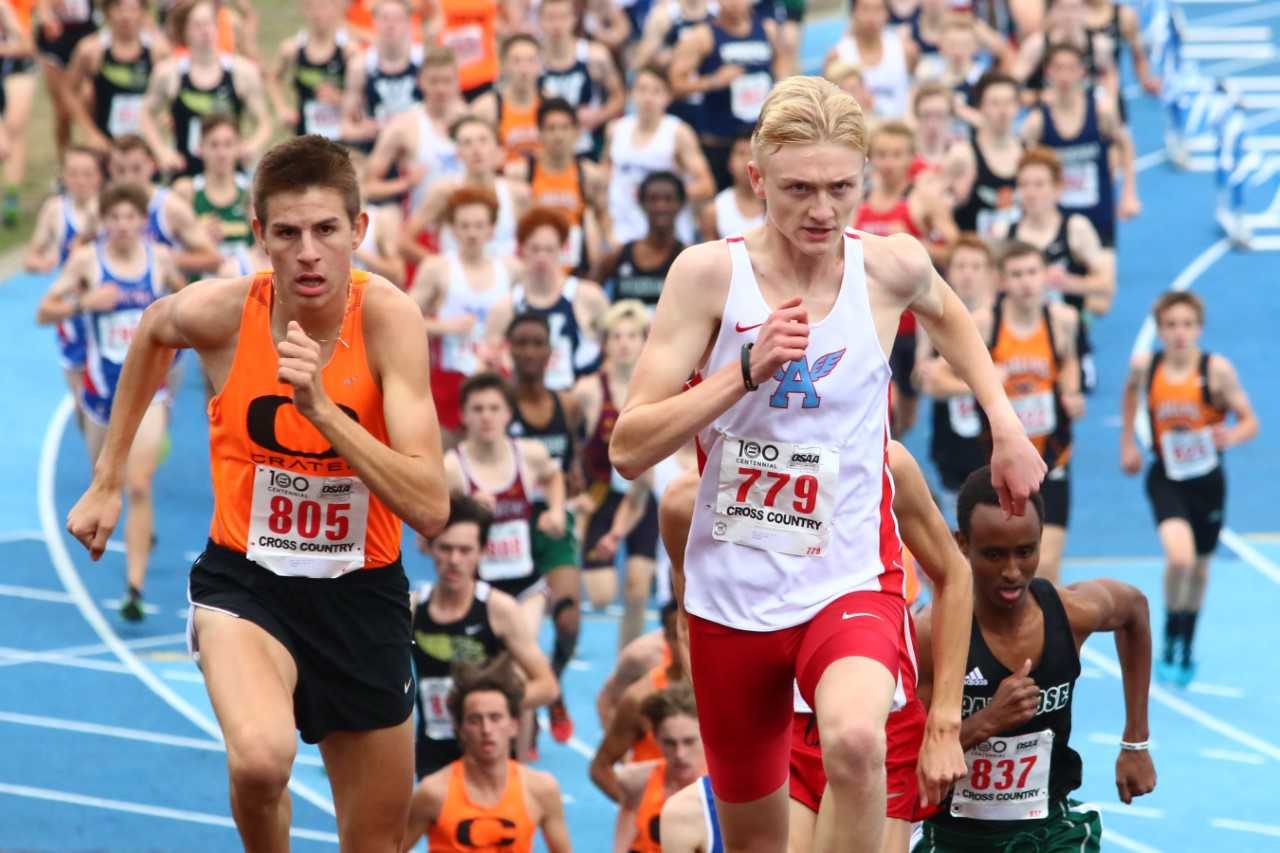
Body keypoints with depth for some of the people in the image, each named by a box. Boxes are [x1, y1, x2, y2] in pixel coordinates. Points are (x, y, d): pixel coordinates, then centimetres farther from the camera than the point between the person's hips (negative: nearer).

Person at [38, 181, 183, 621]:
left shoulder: (161, 258, -3)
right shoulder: (86, 259, -8)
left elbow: (181, 293, 19)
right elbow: (44, 311, -10)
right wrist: (83, 303, -25)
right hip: (101, 386, 1)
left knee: (139, 488, -14)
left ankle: (134, 588, -15)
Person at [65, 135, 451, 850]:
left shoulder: (388, 317, -19)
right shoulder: (220, 311, -16)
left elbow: (430, 509, -26)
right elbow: (153, 332, 13)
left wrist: (321, 407, -34)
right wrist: (108, 481, 15)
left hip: (363, 594, 1)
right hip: (246, 580, -1)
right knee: (261, 758, -32)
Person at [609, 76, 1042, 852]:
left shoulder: (891, 267, -6)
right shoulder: (709, 273, -10)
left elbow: (946, 314, 22)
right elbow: (629, 450, -15)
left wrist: (1006, 425, 13)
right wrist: (748, 368, -24)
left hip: (851, 579, -1)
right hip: (732, 591, 1)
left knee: (856, 743, -34)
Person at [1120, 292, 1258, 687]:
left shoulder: (1216, 369, -17)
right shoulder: (1145, 365, -10)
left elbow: (1250, 422, -11)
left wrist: (1231, 436, -34)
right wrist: (1127, 443, 15)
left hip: (1206, 479, 1)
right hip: (1165, 477, -1)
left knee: (1199, 567, 16)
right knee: (1179, 557, -24)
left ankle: (1186, 650, 40)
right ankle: (1170, 641, -1)